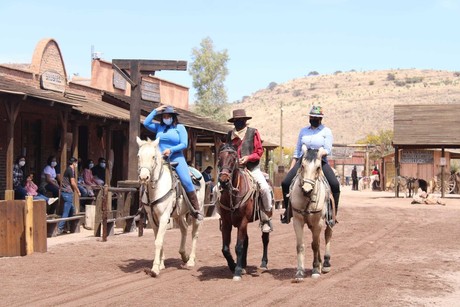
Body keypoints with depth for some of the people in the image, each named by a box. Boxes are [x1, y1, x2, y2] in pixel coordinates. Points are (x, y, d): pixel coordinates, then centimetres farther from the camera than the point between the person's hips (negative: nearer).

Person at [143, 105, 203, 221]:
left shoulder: (180, 128, 6)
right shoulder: (159, 127, 16)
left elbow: (184, 144, -2)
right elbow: (146, 123, 6)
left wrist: (171, 150, -15)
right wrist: (155, 111, 6)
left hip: (176, 158, -3)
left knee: (186, 181, -20)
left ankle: (195, 209, -14)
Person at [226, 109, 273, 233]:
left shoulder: (253, 132, 2)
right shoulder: (230, 134, 11)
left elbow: (259, 151, 0)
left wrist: (248, 157, -16)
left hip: (252, 168, -3)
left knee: (265, 188, -24)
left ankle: (266, 219, -12)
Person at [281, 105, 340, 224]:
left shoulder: (326, 131, 3)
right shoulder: (303, 131, 13)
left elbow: (328, 150, -7)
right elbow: (297, 150, 16)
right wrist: (292, 167, 10)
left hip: (320, 161, -3)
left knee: (335, 184, -24)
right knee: (285, 183, -12)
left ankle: (334, 212, -10)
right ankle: (287, 211, 5)